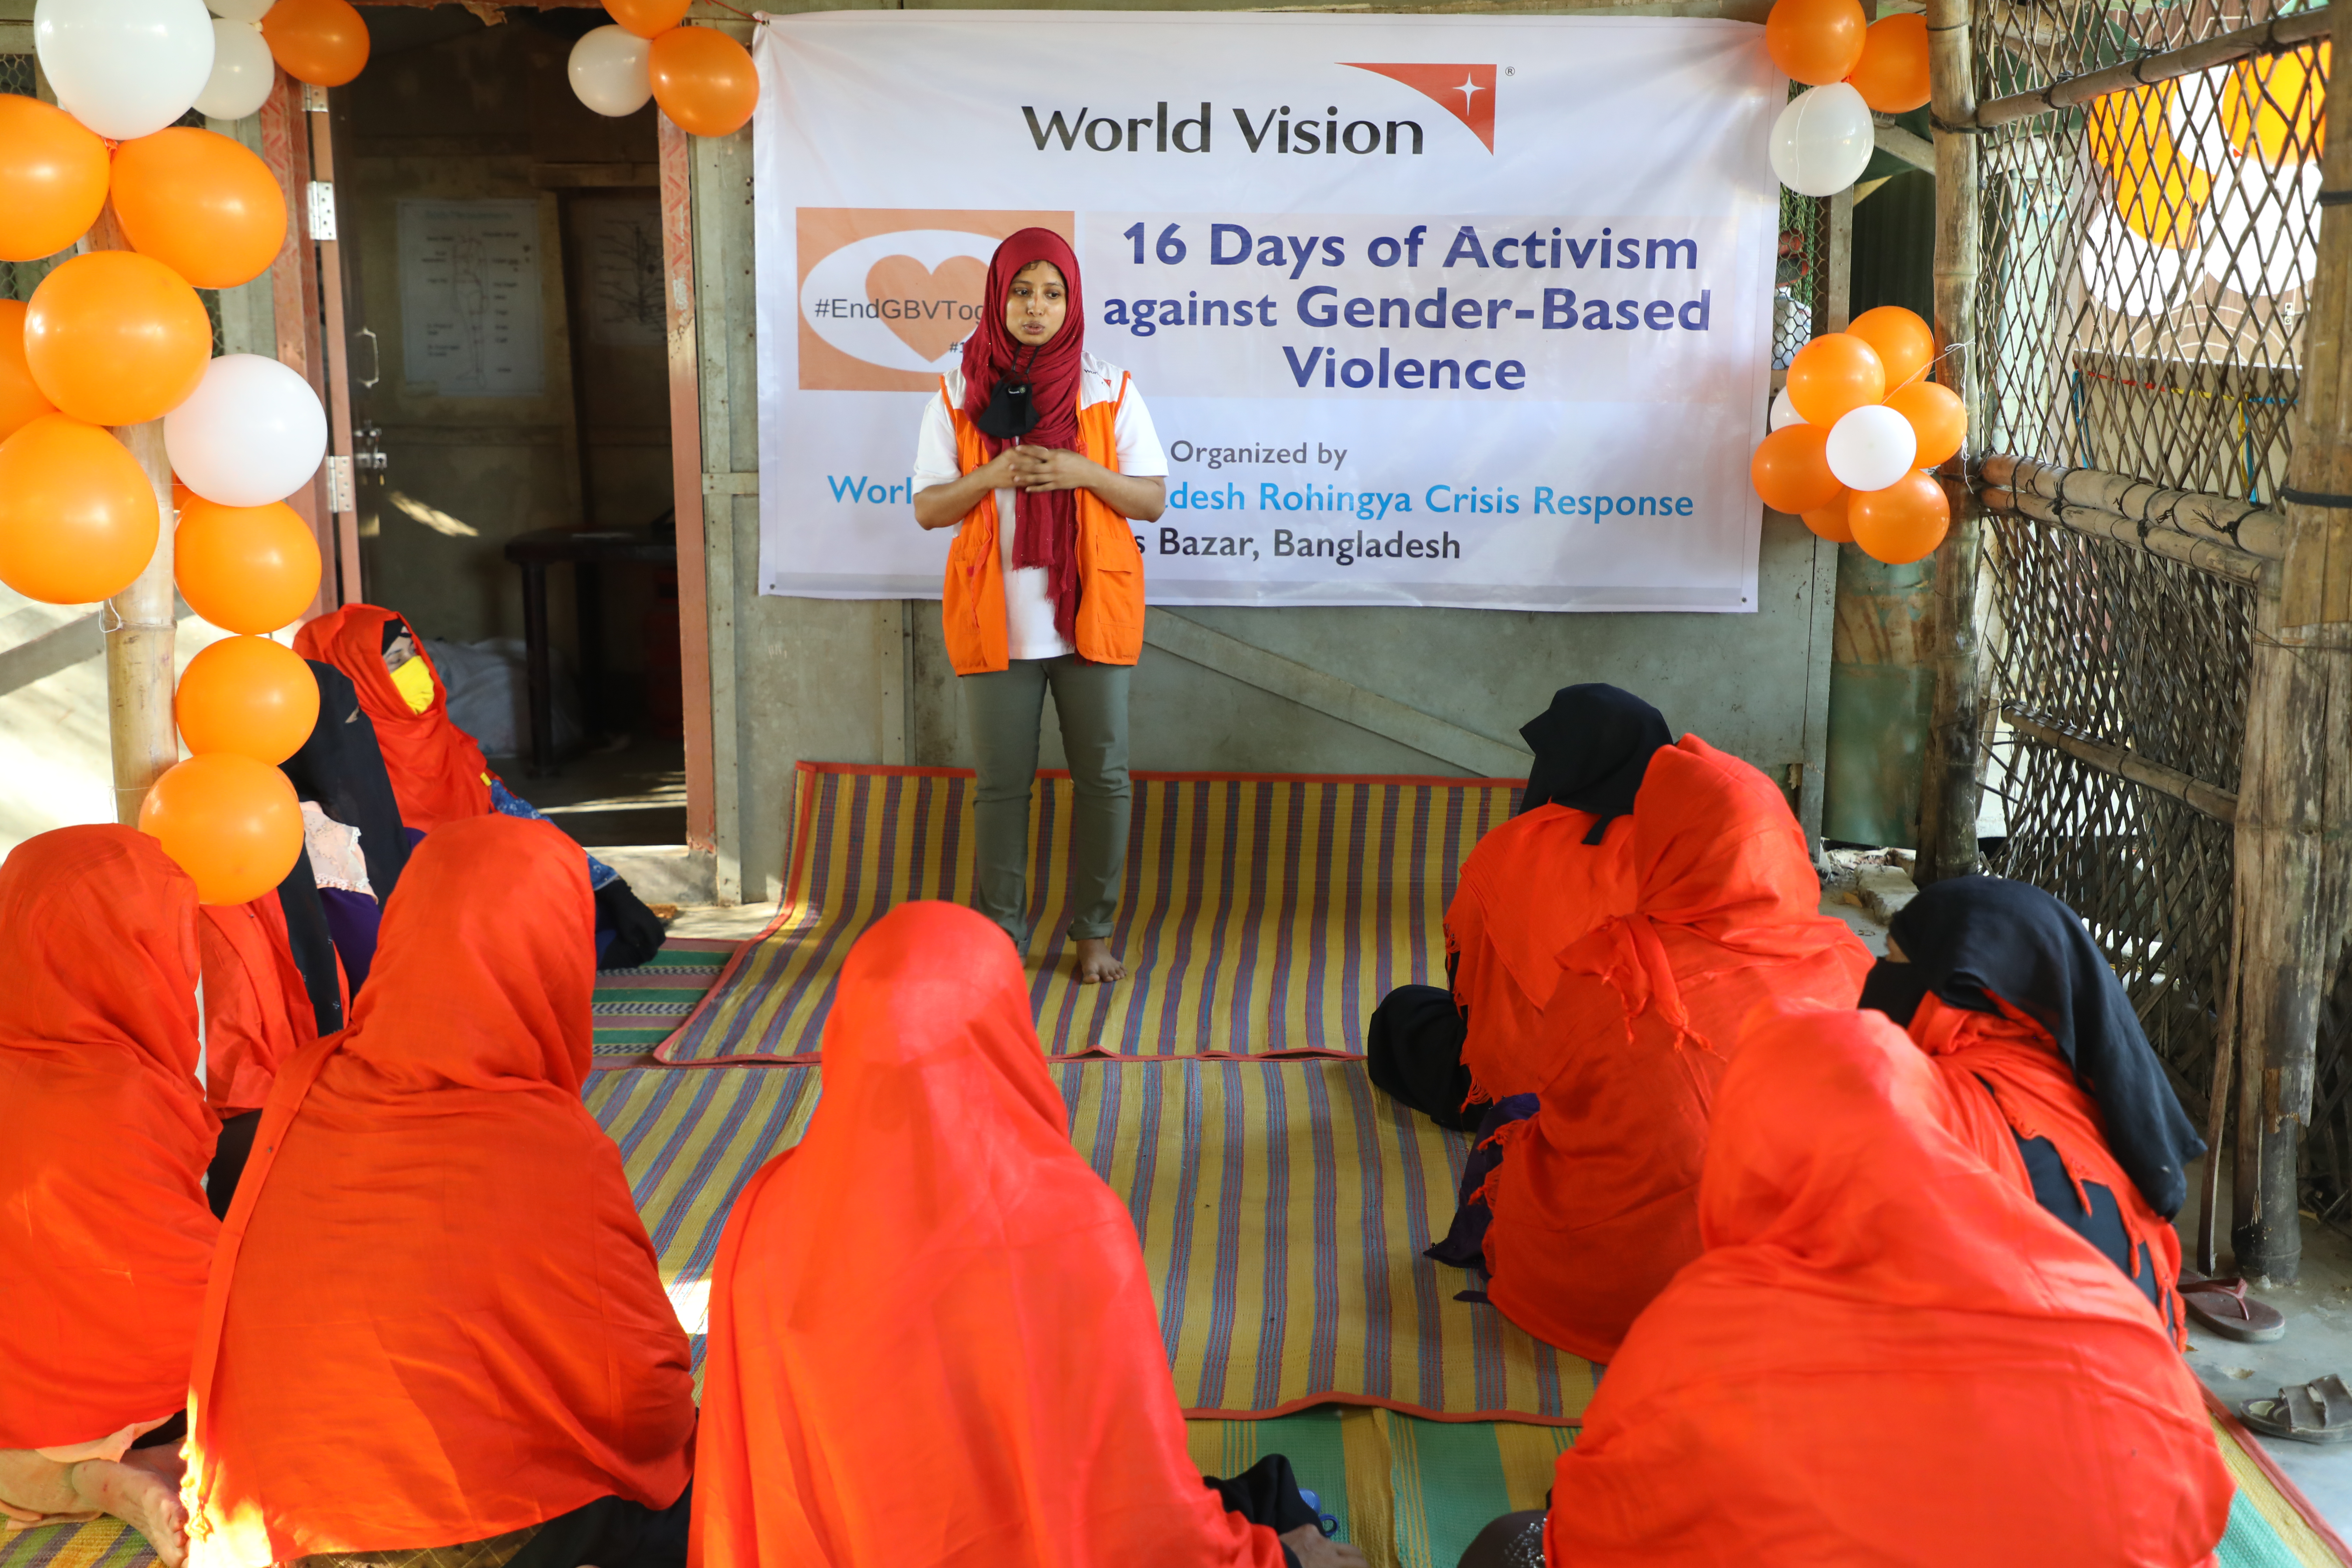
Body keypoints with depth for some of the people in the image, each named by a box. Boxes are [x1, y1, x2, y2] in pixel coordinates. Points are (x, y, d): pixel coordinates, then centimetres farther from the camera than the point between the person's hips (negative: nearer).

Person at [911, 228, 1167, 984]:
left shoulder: (1109, 388, 3)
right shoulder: (958, 394, 4)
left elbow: (1154, 498, 2)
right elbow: (928, 509, 3)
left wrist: (1085, 473, -16)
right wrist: (990, 476, -15)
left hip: (1091, 611, 0)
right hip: (996, 617, 0)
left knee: (1103, 778, 3)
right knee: (1001, 782, 4)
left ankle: (1094, 933, 16)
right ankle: (1002, 935, 16)